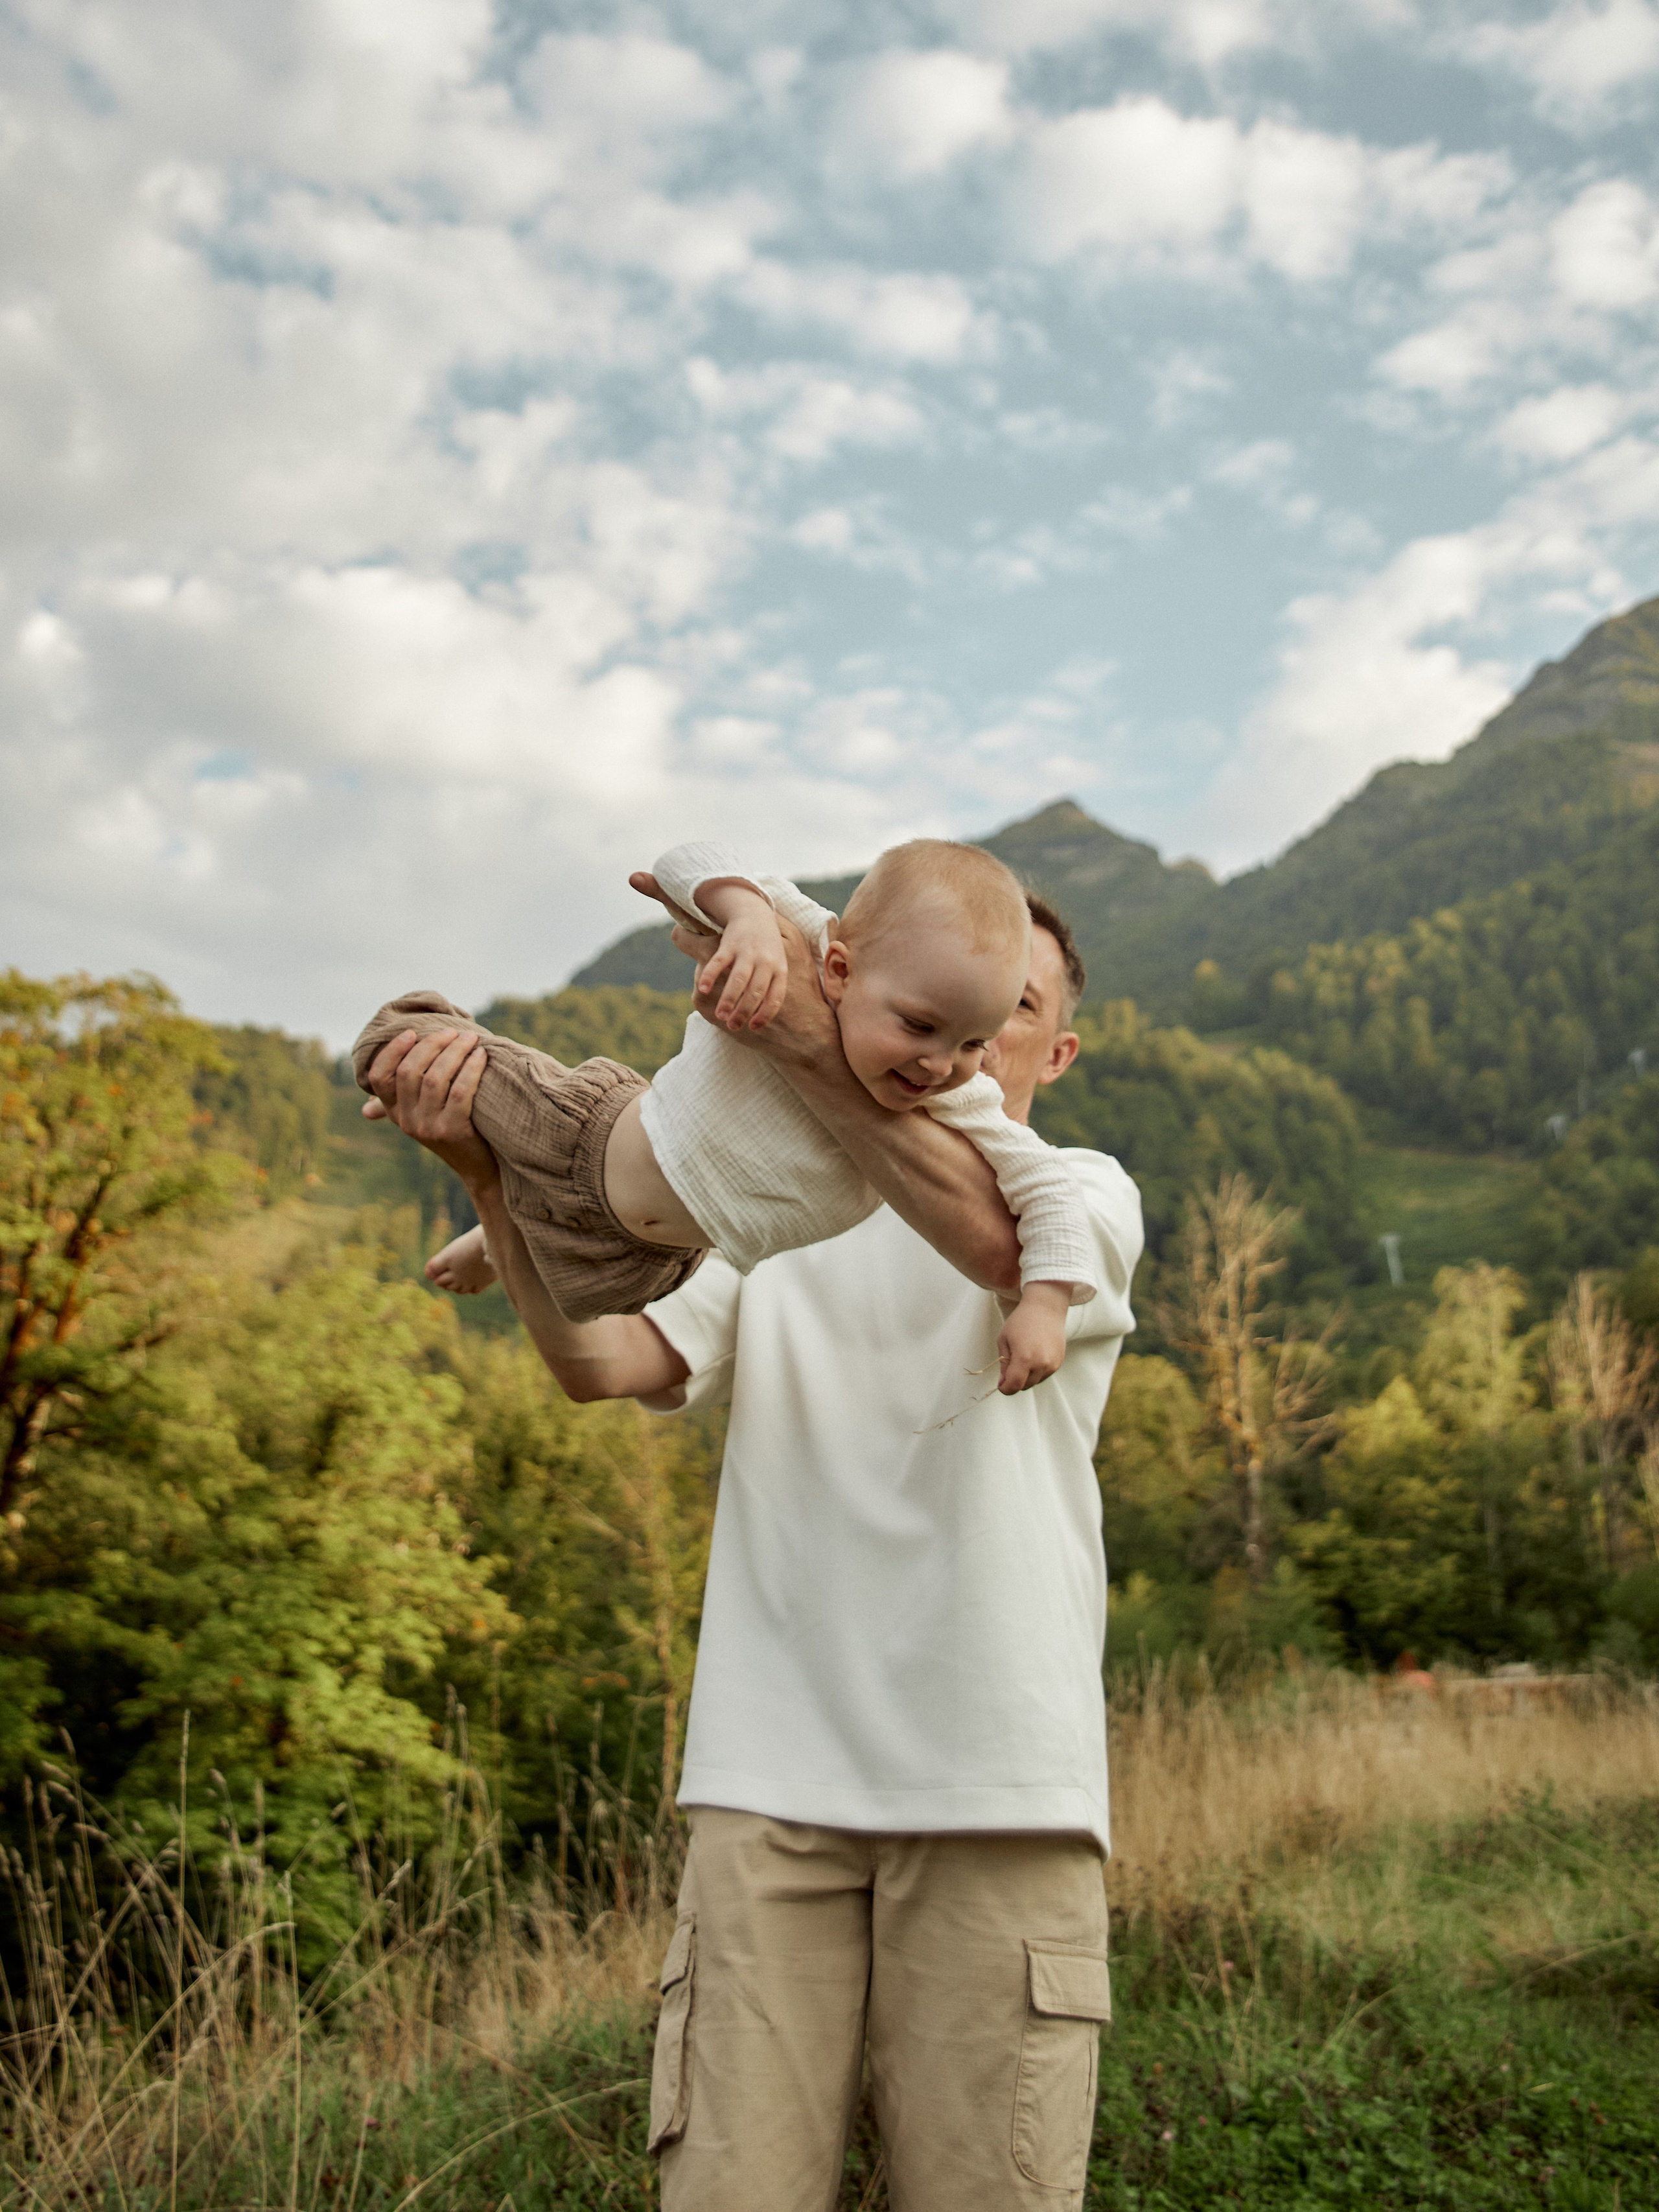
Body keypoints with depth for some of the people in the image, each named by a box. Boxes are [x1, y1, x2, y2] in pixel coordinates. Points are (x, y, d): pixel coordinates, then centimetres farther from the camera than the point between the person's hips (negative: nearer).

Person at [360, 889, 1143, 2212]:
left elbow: (1003, 1241, -17)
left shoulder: (1087, 1193, 9)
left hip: (999, 1796, -1)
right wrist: (491, 1174, -14)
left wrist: (810, 1048, -27)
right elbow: (604, 1361, 0)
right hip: (772, 1785, 2)